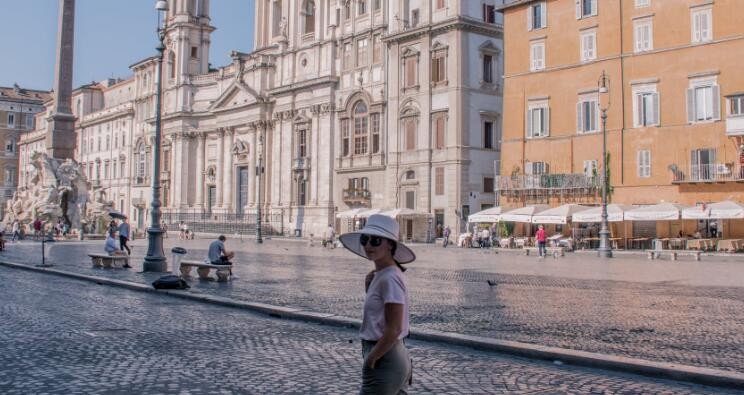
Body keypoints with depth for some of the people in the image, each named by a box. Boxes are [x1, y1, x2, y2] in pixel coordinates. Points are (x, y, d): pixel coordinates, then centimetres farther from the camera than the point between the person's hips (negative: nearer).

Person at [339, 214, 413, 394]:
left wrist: (371, 359, -13)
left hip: (384, 361, -9)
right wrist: (370, 288, 3)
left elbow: (394, 329, -21)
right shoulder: (380, 275, 9)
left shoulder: (389, 278, -19)